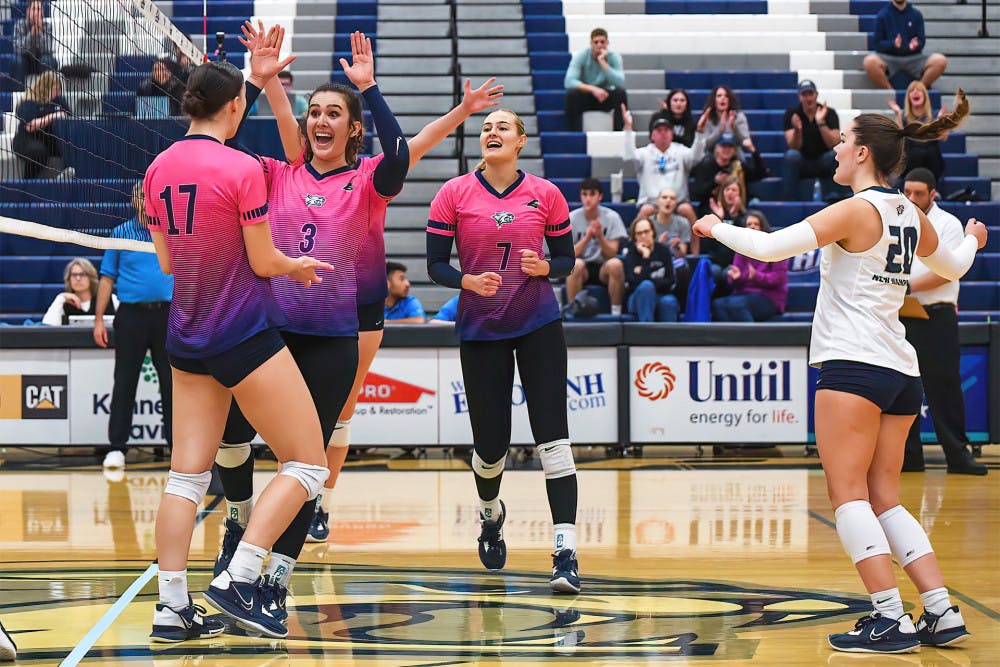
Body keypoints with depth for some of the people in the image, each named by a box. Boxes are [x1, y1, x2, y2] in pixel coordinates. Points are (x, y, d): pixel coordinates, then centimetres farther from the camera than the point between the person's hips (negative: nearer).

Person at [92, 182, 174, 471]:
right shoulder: (120, 234, 6)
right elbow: (107, 279, 5)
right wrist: (99, 319, -2)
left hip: (167, 314, 1)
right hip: (131, 314, -1)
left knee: (172, 381, 3)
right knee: (125, 381, 1)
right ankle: (116, 446, 4)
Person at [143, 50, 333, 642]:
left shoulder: (159, 169, 5)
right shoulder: (242, 169, -15)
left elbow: (166, 261, 12)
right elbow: (265, 262, -10)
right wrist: (299, 266, 10)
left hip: (187, 339, 7)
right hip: (246, 334, -7)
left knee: (187, 474, 9)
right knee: (307, 464, 2)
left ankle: (173, 606, 4)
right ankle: (238, 581, -9)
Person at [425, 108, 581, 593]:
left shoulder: (546, 194, 1)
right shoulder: (454, 194, -2)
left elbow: (566, 259, 7)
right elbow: (436, 264, -2)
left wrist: (545, 267, -15)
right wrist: (468, 280, -21)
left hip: (538, 325, 0)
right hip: (480, 330, 0)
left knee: (552, 437, -11)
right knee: (490, 445, 4)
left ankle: (565, 551, -13)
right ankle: (490, 513, 40)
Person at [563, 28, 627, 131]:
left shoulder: (614, 57, -11)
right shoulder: (581, 56, -15)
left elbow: (620, 83, -27)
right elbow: (569, 81, -28)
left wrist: (602, 62, -31)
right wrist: (593, 89, -40)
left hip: (604, 97, 1)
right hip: (585, 95, -1)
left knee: (620, 92, -29)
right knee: (571, 93, -33)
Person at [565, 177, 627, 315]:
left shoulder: (612, 217, -4)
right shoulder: (572, 218, -5)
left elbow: (612, 254, -9)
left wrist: (600, 236, -26)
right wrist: (587, 238, -25)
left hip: (604, 268, 0)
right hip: (582, 269, 0)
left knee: (615, 264, -33)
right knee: (575, 264, -35)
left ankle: (616, 312, -22)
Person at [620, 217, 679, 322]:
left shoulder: (663, 250, 5)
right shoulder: (630, 253, -1)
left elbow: (669, 281, 0)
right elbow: (638, 282, -15)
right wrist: (645, 256, -16)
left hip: (662, 296, 1)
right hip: (640, 299, -1)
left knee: (668, 302, -35)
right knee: (646, 286, -36)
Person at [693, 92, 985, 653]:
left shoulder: (857, 210, -9)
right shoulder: (911, 214, 13)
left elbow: (769, 248, -17)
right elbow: (953, 267, 33)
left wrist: (715, 227, 0)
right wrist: (973, 240, 56)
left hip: (853, 365, -8)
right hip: (900, 371, 8)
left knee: (849, 495, -6)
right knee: (885, 500, 11)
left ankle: (892, 619, -12)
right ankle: (943, 615, 5)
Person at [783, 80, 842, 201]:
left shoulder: (829, 113, -8)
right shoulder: (791, 114, -7)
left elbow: (834, 144, -19)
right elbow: (793, 147, -17)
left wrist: (821, 123, -32)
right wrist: (797, 130, -37)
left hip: (824, 163, 0)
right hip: (801, 163, 0)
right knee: (791, 155, -32)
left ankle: (830, 199, -20)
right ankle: (790, 200, -26)